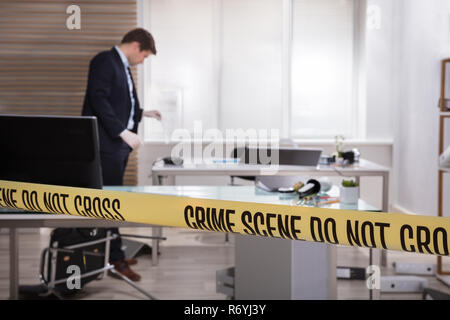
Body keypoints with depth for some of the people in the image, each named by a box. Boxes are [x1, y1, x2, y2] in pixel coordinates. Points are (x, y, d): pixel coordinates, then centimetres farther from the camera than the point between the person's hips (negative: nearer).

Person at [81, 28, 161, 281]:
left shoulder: (123, 67, 19)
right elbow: (99, 100, -19)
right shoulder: (104, 61, -9)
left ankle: (112, 252, 18)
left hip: (120, 144, 9)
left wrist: (142, 113, 18)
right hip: (106, 144, -9)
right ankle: (115, 259, -3)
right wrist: (124, 132, -23)